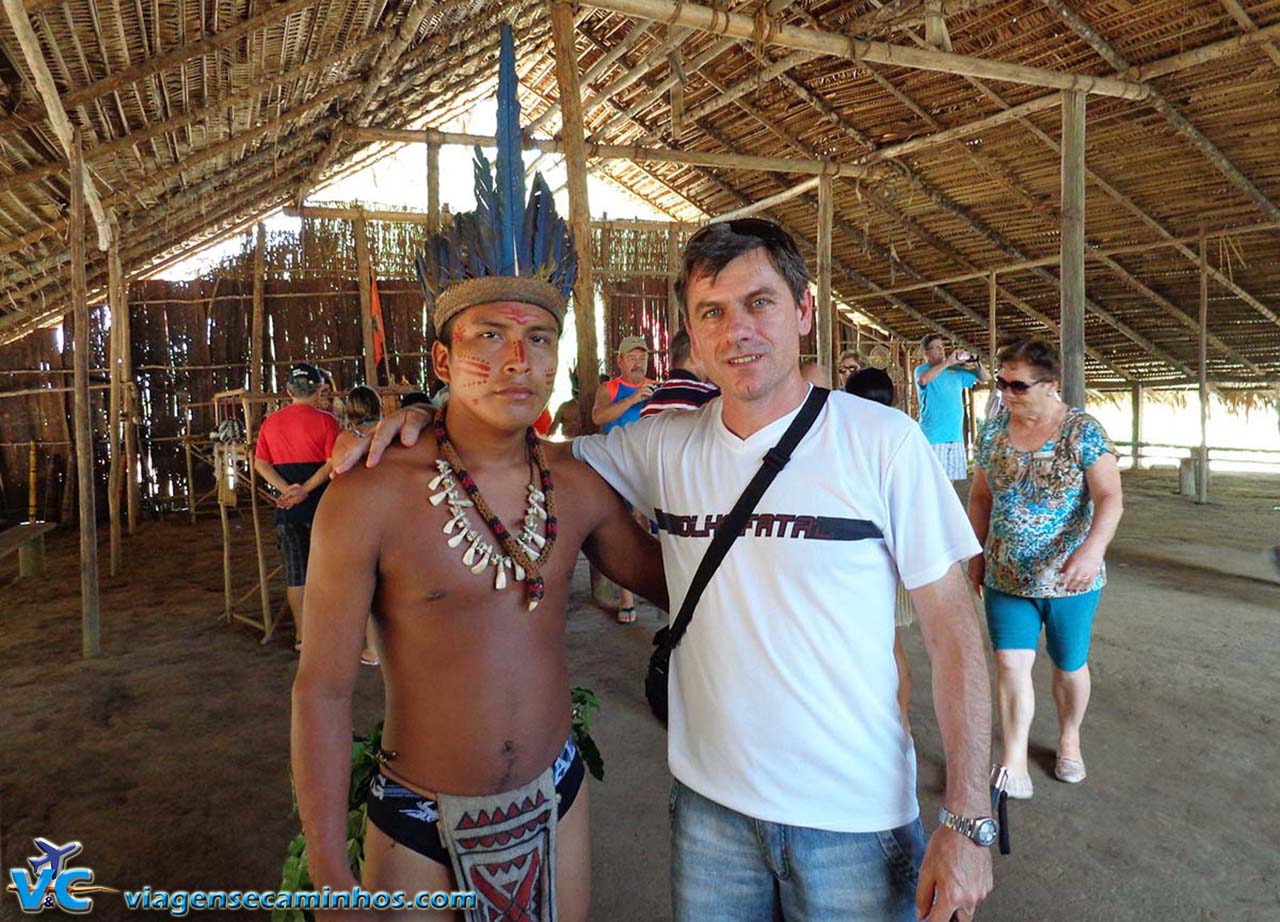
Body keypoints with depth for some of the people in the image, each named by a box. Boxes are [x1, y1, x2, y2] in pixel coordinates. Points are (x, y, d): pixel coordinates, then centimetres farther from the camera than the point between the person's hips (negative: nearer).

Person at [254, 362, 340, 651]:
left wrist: (287, 490, -9)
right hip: (320, 505, -4)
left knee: (294, 571, 11)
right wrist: (304, 491, -18)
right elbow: (332, 464, -17)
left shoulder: (271, 422, 7)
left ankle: (301, 634, 18)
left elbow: (260, 463, 2)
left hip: (287, 507, 4)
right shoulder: (325, 420, -8)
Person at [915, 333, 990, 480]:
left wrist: (977, 363, 1)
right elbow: (923, 380, -25)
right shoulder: (922, 369, 0)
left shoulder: (956, 371, 16)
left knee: (950, 478, 10)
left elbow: (985, 378, 20)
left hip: (956, 435, 6)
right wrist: (948, 362, -21)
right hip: (933, 436, -6)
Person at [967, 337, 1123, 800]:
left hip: (1068, 578, -2)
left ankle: (1069, 739, 39)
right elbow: (981, 498, 9)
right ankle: (1014, 764, 2)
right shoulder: (993, 430, 1)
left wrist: (1093, 547, -35)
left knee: (1070, 666, 14)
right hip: (1006, 576, 2)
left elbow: (1110, 497, -18)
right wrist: (976, 554, 9)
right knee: (1011, 663, -6)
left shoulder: (1082, 430, -11)